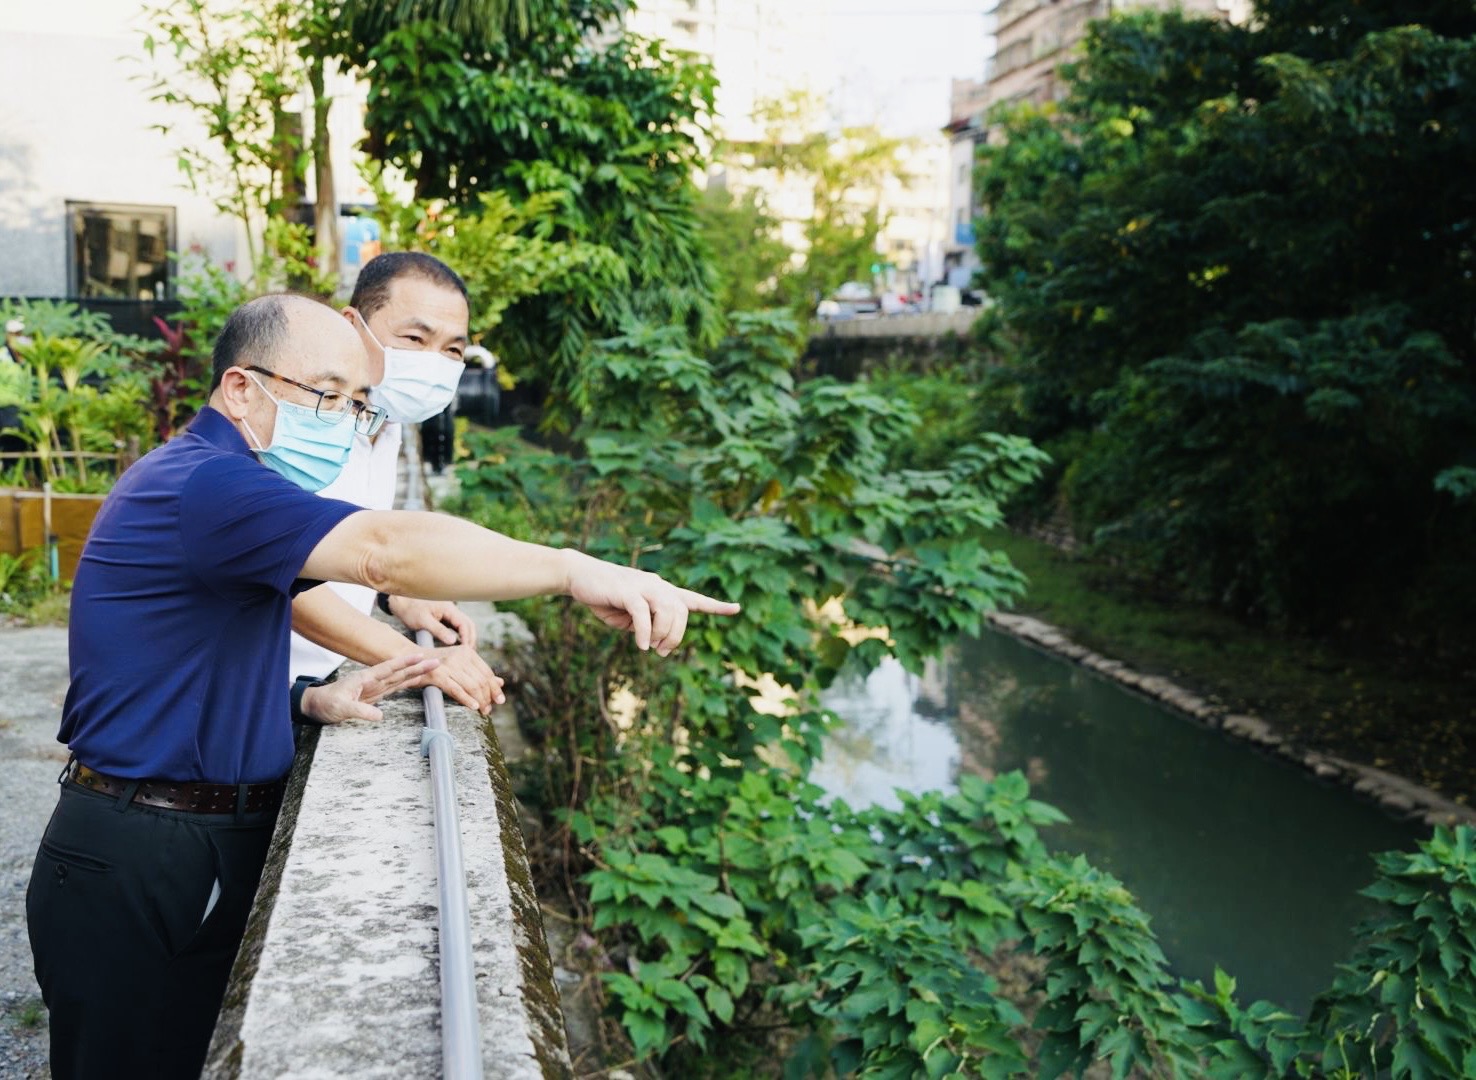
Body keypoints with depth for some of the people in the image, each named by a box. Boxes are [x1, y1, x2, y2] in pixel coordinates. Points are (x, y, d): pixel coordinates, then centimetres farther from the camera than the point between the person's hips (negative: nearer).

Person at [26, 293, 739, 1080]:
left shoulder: (214, 485, 15)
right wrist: (573, 571, -39)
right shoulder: (200, 482, -20)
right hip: (135, 872, -10)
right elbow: (386, 550, -36)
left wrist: (312, 700, 4)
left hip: (213, 851, 10)